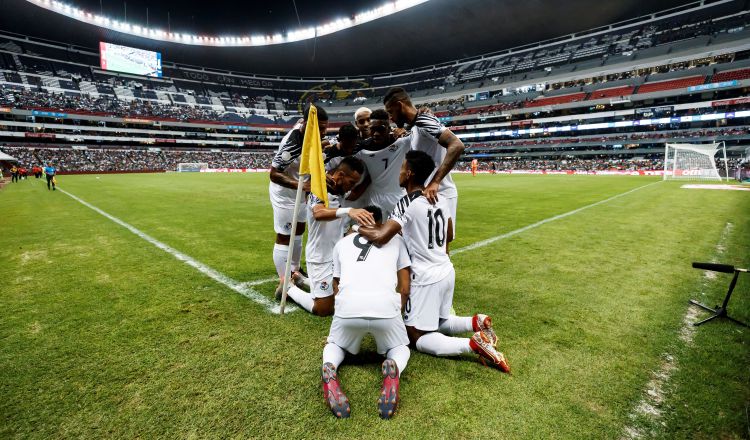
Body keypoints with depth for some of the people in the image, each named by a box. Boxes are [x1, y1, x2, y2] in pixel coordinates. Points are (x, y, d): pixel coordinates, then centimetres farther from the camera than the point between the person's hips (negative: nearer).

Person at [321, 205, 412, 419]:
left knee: (335, 345, 32)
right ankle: (393, 370, -5)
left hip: (348, 306, 1)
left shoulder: (342, 243, 27)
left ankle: (329, 369, -2)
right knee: (400, 347, 30)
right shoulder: (395, 239, 24)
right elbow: (404, 288, 24)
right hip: (385, 306, -1)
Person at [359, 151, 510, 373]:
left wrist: (359, 229, -8)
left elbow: (380, 237, -28)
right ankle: (476, 323, 5)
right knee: (439, 322, 27)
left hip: (426, 279, -8)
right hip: (447, 272, 8)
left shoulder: (408, 203, -18)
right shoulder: (441, 200, 5)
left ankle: (473, 344, -13)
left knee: (417, 336, 3)